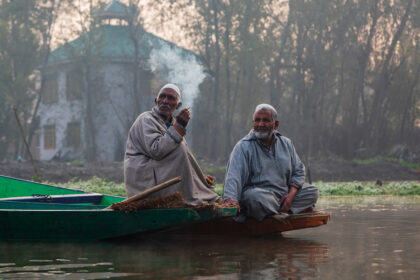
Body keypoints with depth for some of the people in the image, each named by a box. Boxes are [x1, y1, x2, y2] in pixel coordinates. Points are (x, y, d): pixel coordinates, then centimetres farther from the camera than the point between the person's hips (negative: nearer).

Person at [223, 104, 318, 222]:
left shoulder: (286, 144, 14)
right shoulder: (243, 147, -4)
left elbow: (298, 171, 16)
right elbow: (233, 175, -17)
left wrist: (291, 194, -4)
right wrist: (230, 198, -38)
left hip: (283, 195, 6)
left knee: (312, 192, -12)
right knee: (255, 196, -40)